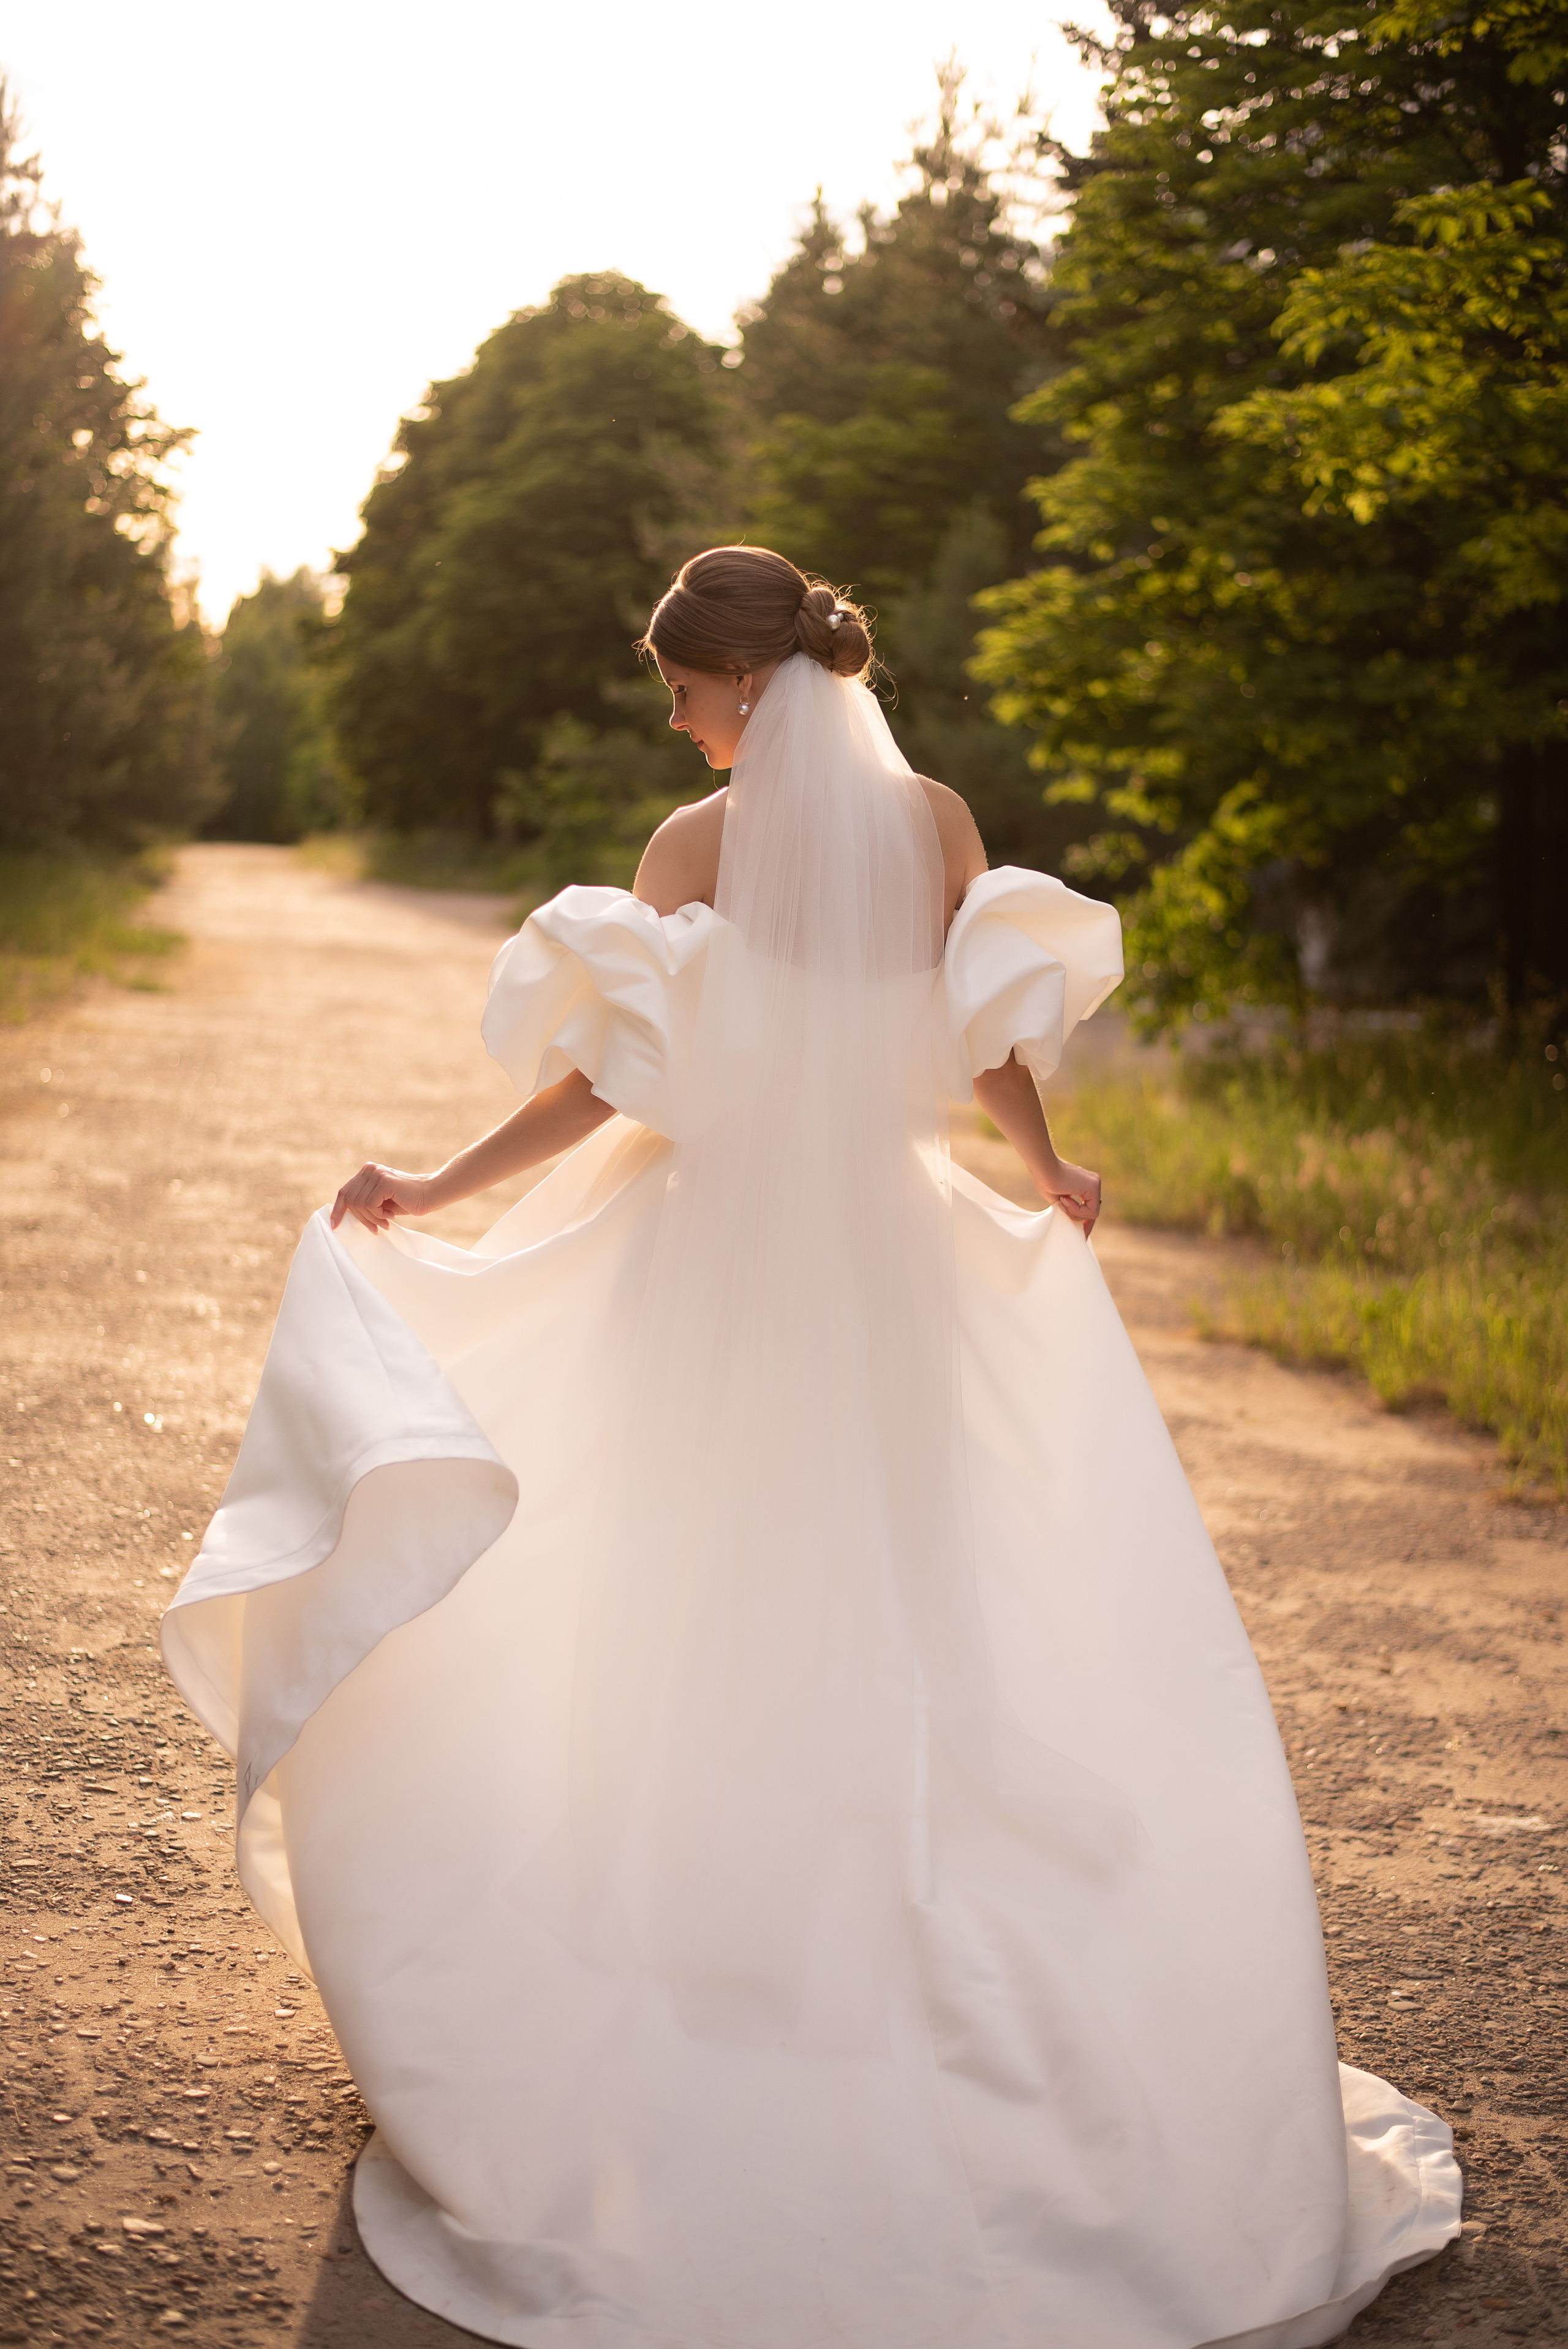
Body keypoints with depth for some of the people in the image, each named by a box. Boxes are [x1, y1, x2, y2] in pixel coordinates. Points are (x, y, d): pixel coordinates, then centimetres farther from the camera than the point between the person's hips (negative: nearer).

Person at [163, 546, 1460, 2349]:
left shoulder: (697, 845, -11)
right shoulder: (942, 827, -1)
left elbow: (616, 1081, -13)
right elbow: (992, 1047, 5)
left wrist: (439, 1189, -4)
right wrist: (1053, 1182, 23)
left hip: (717, 1266, -3)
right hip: (890, 1267, 3)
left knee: (708, 1624, 9)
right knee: (903, 1618, 13)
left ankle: (703, 1972, 19)